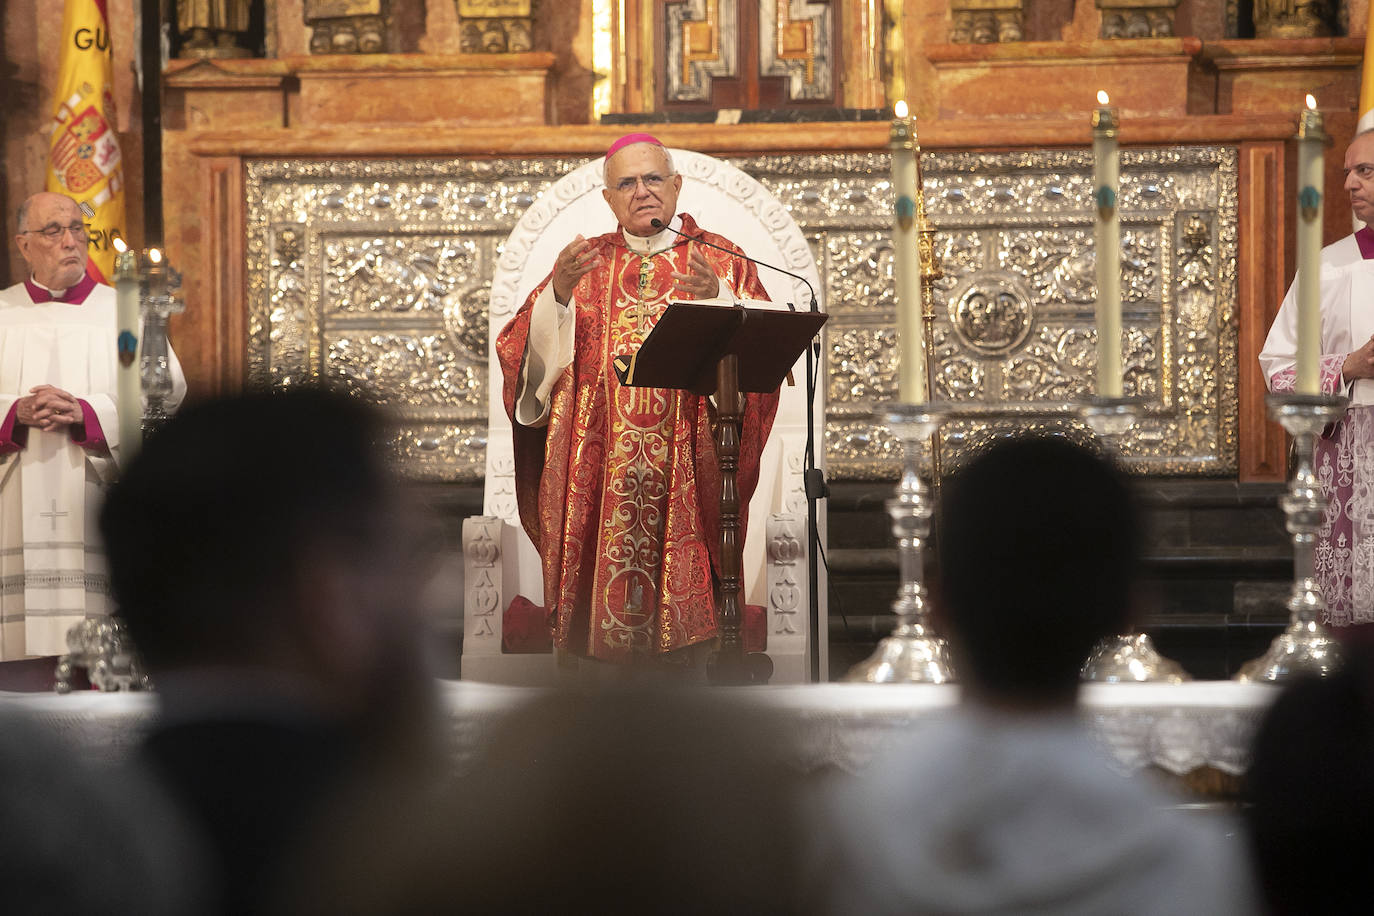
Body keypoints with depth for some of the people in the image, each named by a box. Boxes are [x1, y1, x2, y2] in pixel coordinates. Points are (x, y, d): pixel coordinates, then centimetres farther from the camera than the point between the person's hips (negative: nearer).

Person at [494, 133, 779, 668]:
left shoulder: (720, 261, 9)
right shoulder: (585, 263, 14)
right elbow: (524, 351, 2)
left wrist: (720, 301, -20)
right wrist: (558, 294, -16)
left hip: (687, 467, -1)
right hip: (597, 472, 1)